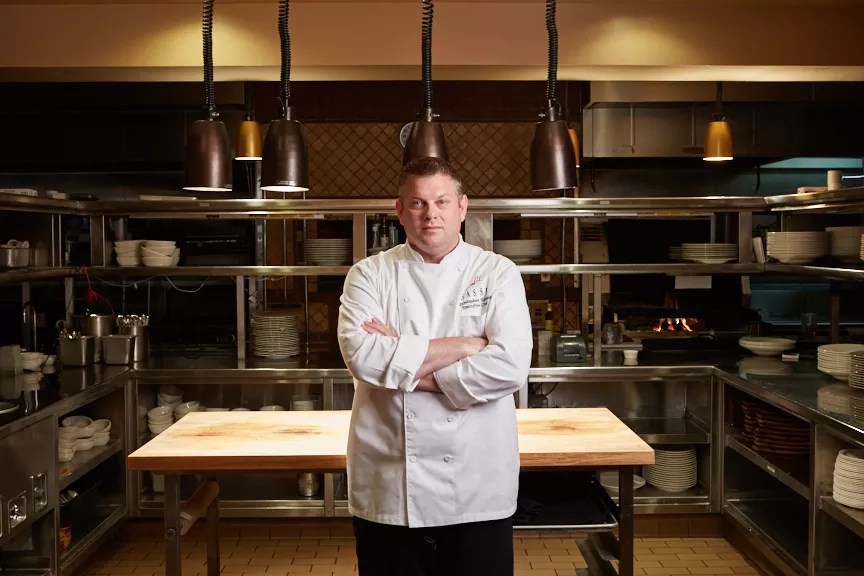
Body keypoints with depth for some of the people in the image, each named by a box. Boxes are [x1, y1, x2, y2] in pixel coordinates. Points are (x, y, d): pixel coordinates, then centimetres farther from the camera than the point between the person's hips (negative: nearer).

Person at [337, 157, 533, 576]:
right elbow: (362, 355, -17)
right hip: (388, 491, 1)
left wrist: (403, 366, -14)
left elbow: (510, 366, -15)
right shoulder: (370, 275, 0)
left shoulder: (497, 273, -2)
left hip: (478, 489, 0)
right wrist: (464, 345, -15)